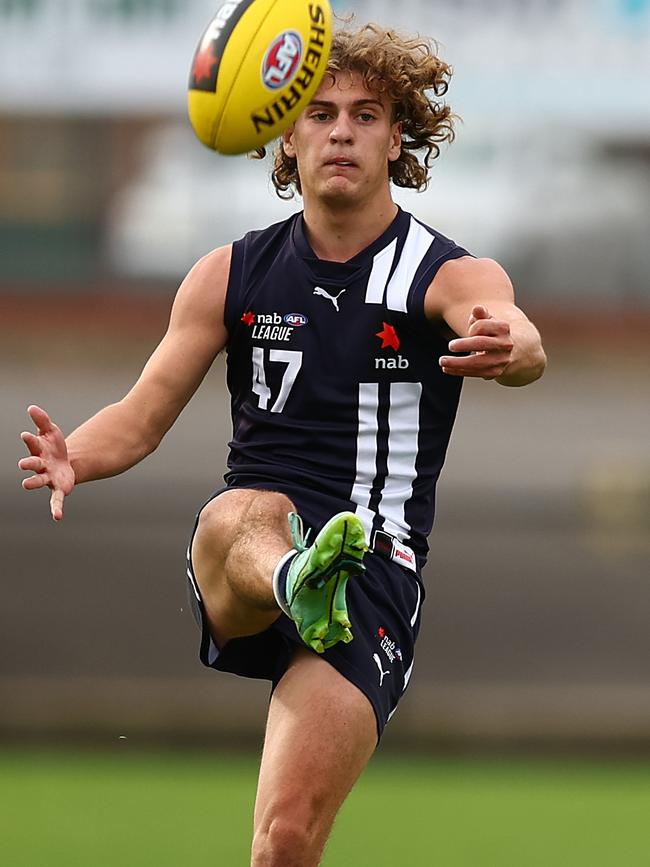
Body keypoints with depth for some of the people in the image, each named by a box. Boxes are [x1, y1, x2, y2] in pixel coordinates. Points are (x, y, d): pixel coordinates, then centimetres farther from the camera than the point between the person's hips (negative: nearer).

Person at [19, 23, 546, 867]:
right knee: (242, 517, -37)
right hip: (233, 572, 2)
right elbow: (143, 416, 9)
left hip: (375, 568, -2)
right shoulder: (233, 275, 13)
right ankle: (296, 585, -69)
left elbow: (522, 341, -20)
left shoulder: (452, 278, 3)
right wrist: (75, 456, -15)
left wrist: (510, 347, -47)